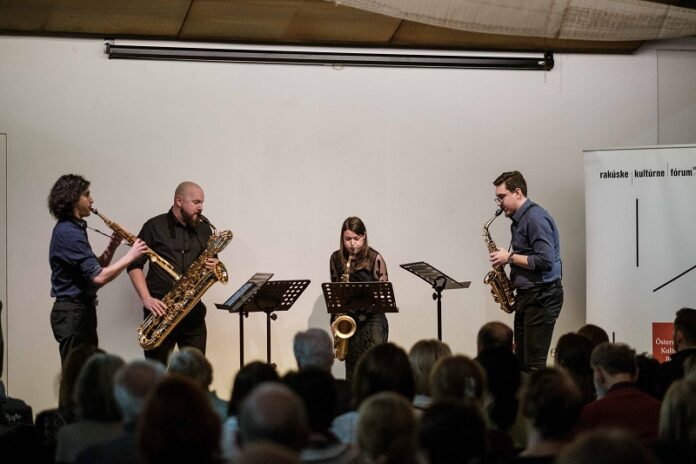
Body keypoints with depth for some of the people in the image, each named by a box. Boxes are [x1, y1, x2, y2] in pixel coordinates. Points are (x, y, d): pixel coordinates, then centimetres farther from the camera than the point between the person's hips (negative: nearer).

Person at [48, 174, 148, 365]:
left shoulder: (72, 229, 14)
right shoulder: (68, 233, -19)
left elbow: (93, 268, 16)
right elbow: (99, 277, -25)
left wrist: (111, 248, 2)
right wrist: (130, 256, -16)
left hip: (82, 311, 10)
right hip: (73, 314, -10)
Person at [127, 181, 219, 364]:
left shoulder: (204, 230, 14)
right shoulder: (155, 227, 1)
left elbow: (212, 261, 23)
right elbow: (135, 265, -2)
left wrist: (213, 265, -3)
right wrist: (147, 299, -15)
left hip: (193, 307, 4)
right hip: (160, 307, -4)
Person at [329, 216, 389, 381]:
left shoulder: (375, 259, -7)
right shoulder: (336, 258, 4)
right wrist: (334, 321, 2)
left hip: (372, 317, -3)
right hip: (348, 318, 4)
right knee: (352, 368, 7)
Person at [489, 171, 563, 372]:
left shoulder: (536, 218, -15)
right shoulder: (518, 220, 16)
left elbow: (545, 261, -23)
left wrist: (510, 257, -14)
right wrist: (509, 283, 7)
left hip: (542, 297, -10)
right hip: (527, 295, 10)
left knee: (534, 364, -10)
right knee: (521, 362, 10)